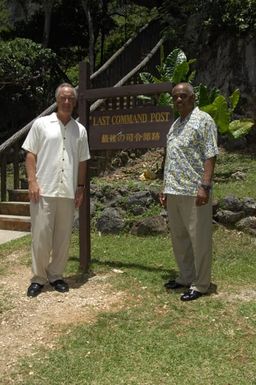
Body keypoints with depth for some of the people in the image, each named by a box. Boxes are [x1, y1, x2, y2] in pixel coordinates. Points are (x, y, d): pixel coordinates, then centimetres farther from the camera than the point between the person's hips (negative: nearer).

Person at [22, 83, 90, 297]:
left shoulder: (80, 130, 10)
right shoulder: (41, 124, 2)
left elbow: (82, 162, 14)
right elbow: (31, 155, 0)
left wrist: (81, 187, 8)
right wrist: (32, 181, -9)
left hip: (68, 192, 3)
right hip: (44, 190, -3)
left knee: (63, 237, 8)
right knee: (41, 236, 0)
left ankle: (56, 275, 22)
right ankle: (38, 278, 14)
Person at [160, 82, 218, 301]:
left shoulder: (203, 120, -4)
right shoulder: (175, 125, 19)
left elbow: (210, 156, -12)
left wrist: (205, 186, -21)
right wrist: (166, 188, 19)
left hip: (194, 192, -8)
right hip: (174, 192, 8)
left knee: (199, 239, 0)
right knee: (179, 237, 15)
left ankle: (200, 284, 10)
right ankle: (186, 277, 29)